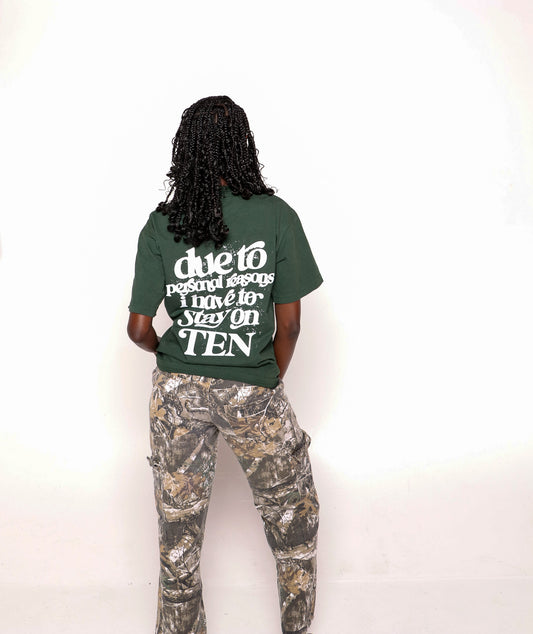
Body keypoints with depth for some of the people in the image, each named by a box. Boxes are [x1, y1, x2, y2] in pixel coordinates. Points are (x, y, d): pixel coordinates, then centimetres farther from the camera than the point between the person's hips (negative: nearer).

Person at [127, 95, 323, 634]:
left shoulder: (161, 225, -5)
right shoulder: (277, 215, -9)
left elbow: (139, 330, -4)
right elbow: (289, 324, -6)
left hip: (177, 389, 2)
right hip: (253, 392, -1)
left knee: (178, 529, 16)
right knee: (294, 517, 21)